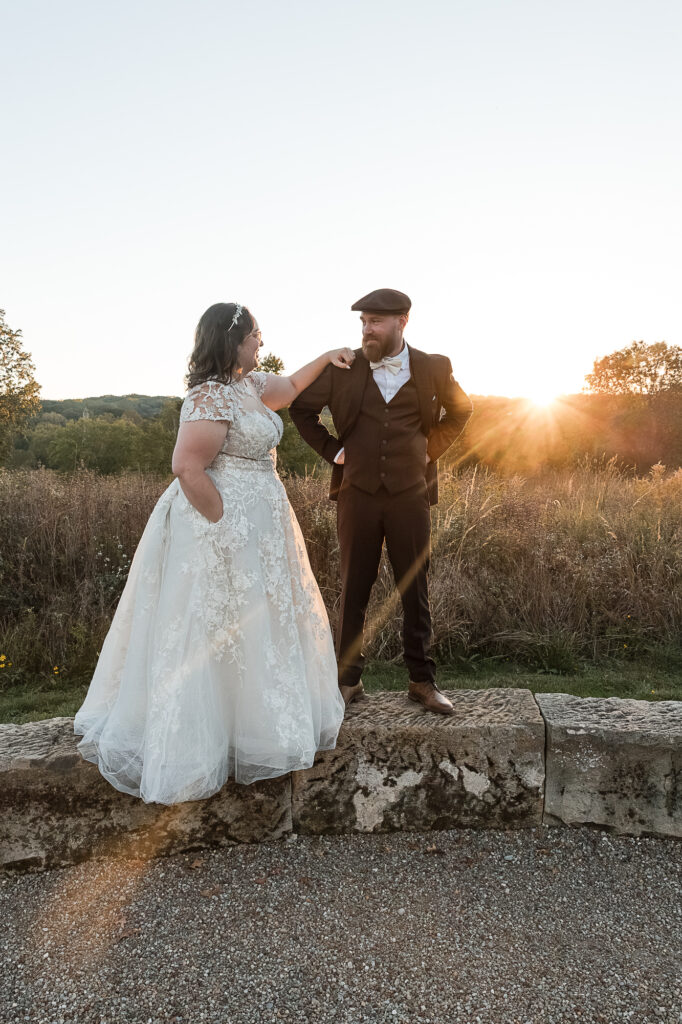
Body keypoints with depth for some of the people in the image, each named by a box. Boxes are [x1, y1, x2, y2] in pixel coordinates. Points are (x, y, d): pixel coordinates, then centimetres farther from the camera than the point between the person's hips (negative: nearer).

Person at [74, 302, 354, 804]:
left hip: (256, 528, 10)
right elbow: (187, 467, -27)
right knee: (213, 636, 1)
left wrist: (326, 358, 28)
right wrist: (226, 526, -21)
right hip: (222, 530, -10)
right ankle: (197, 749, 18)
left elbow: (290, 388, 31)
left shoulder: (248, 383, 11)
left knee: (258, 626, 19)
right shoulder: (212, 397, -20)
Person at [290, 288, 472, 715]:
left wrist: (431, 450, 9)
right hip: (358, 493, 0)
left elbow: (461, 410, 20)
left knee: (416, 591, 6)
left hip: (410, 494, 0)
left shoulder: (433, 369, 1)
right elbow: (302, 407, 14)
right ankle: (349, 679, 19)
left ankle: (423, 681, 20)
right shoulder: (343, 368, 0)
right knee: (354, 591, 6)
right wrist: (332, 449, 5)